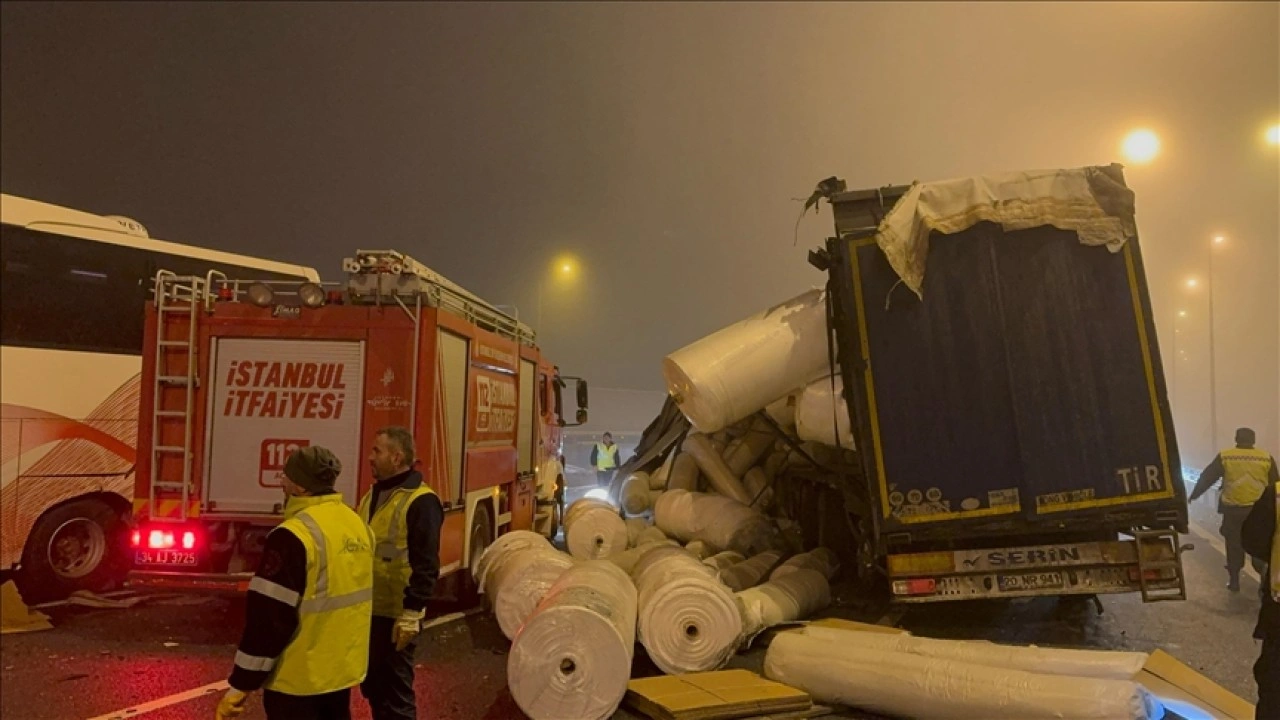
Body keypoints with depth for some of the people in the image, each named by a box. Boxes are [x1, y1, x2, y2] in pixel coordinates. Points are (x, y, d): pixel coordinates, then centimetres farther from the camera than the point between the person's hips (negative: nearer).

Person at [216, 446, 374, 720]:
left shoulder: (294, 535, -21)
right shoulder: (357, 524, 4)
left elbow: (269, 617, -21)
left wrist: (240, 685, -13)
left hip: (299, 677, -8)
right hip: (343, 667, 8)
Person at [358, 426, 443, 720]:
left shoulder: (420, 501, -17)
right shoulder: (373, 494, 12)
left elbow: (426, 565, -20)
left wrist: (411, 613, -22)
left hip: (395, 614, -8)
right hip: (367, 610, 9)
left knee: (395, 690, 3)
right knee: (371, 685, 19)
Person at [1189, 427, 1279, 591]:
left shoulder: (1224, 457, -4)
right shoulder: (1266, 458, 1)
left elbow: (1207, 477, 0)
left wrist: (1194, 495, 10)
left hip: (1233, 509, -1)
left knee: (1234, 546, 10)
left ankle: (1234, 581, 15)